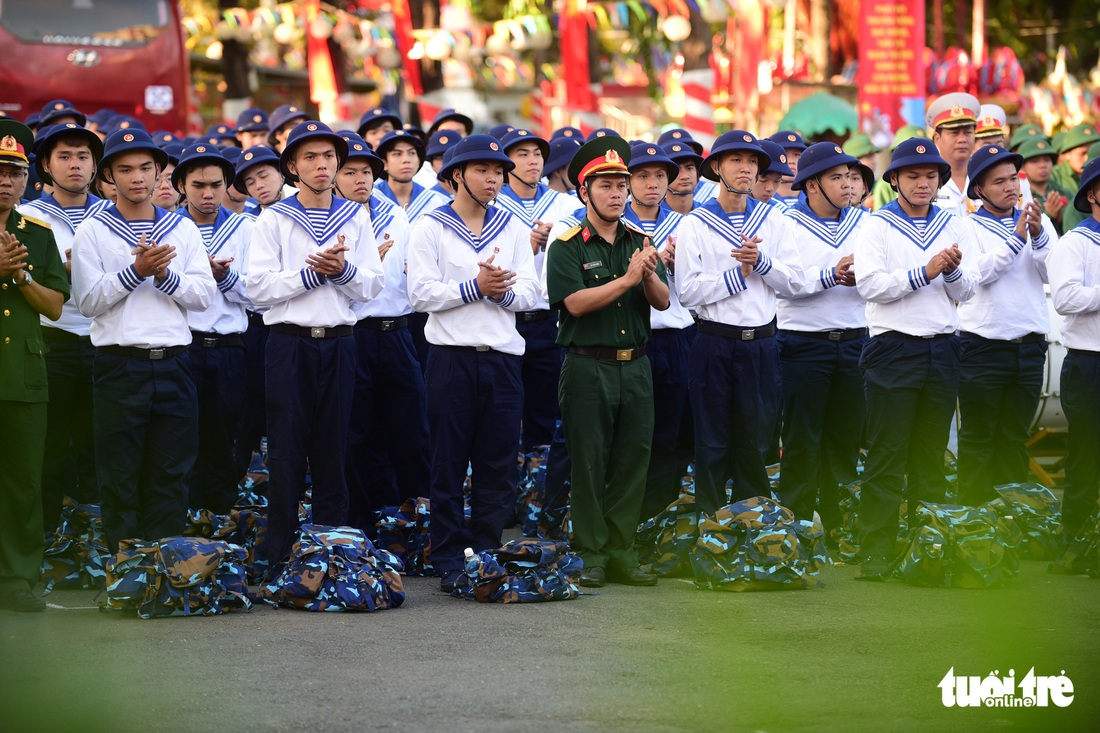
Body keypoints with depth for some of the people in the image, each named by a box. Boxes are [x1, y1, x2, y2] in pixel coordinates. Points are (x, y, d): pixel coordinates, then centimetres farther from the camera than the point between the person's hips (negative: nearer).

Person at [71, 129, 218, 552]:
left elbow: (205, 295, 4)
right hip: (119, 364, -2)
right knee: (120, 477, 1)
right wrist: (136, 270, -14)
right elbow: (87, 300, -6)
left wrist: (164, 274, -11)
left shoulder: (183, 229, 11)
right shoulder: (93, 231, 3)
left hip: (173, 364, 2)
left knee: (170, 475, 5)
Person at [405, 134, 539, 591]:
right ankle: (450, 563, 4)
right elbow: (421, 294, -8)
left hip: (503, 358, 3)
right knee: (449, 466, 0)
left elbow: (530, 294, 8)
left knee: (498, 465, 4)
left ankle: (487, 554, 12)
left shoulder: (513, 228, 14)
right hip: (452, 358, -3)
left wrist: (503, 291, -12)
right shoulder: (431, 227, 2)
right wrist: (475, 287, -14)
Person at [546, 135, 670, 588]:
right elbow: (576, 302, -16)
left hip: (635, 364, 5)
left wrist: (650, 274, -17)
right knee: (589, 465, 0)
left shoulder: (640, 241, 11)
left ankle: (622, 555, 12)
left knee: (632, 461, 5)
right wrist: (627, 279, -21)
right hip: (588, 367, -4)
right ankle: (590, 556, 6)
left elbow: (662, 301, 3)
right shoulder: (567, 246, -4)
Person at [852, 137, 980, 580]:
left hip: (942, 349, 4)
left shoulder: (955, 227, 12)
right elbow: (869, 285, -12)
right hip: (893, 349, -4)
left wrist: (953, 270, -14)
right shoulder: (877, 226, 1)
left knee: (931, 456, 7)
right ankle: (876, 553, -3)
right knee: (886, 456, -5)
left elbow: (967, 291, 6)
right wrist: (925, 272, -15)